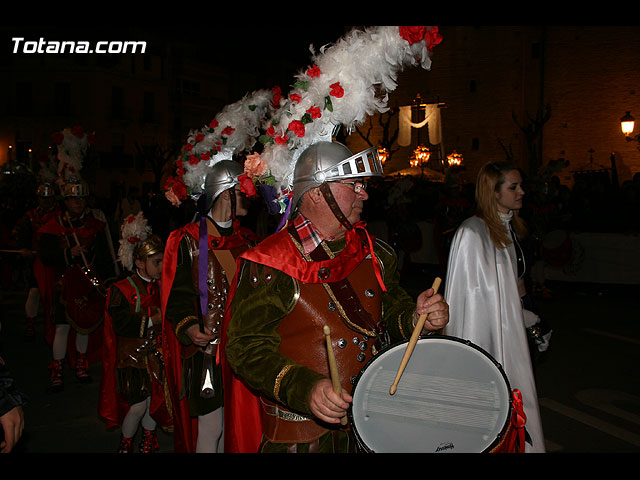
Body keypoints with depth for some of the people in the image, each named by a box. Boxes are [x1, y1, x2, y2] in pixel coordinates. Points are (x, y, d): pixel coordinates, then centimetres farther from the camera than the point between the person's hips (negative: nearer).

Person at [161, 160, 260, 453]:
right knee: (209, 427, 0)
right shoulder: (188, 241, -4)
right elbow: (176, 294, -6)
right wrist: (188, 326, -22)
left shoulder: (247, 240, 12)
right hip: (206, 347, -5)